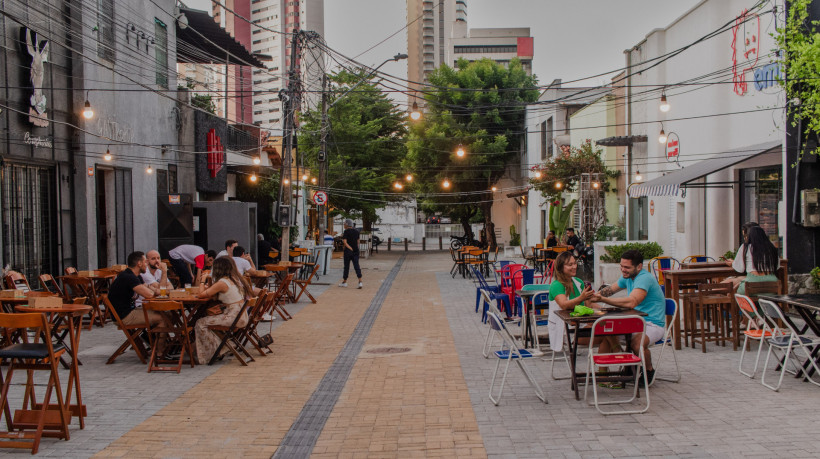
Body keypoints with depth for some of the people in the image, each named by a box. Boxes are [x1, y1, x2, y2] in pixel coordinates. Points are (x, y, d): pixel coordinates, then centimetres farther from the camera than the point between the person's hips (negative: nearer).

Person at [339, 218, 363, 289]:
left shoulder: (346, 231, -9)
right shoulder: (356, 231, 8)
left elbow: (344, 242, -15)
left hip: (348, 251, -4)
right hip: (356, 251, 4)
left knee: (346, 266, 7)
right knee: (356, 266, -1)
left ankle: (344, 282, 19)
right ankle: (360, 281, -14)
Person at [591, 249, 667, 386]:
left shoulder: (644, 278, -22)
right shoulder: (628, 277, 8)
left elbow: (631, 302, -37)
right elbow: (610, 289, 23)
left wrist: (603, 299, -37)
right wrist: (595, 295, 0)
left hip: (653, 324, -9)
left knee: (637, 343, -36)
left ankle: (649, 371, -4)